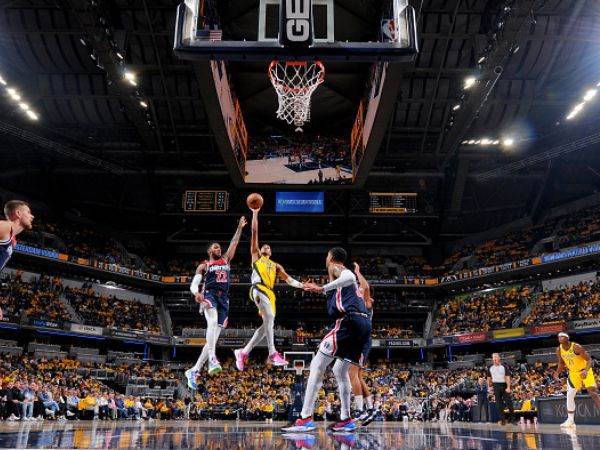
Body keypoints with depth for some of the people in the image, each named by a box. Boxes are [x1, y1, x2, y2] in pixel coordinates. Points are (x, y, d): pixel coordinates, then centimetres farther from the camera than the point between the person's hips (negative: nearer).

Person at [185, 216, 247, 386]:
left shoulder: (226, 260, 24)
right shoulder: (204, 266, 13)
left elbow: (234, 243, 23)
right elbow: (193, 285, 4)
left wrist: (240, 227, 17)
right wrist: (197, 293, -18)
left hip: (224, 299, 4)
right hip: (209, 295, -4)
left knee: (214, 336, -2)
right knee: (213, 323, -35)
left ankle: (193, 371, 5)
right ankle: (212, 359, -45)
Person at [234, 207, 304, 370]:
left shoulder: (275, 265, 32)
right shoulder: (256, 256, 22)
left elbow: (288, 279, 20)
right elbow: (254, 233, 18)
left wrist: (302, 285, 5)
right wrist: (255, 214, 15)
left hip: (270, 293, 6)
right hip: (258, 288, -5)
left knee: (268, 323, -3)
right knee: (269, 317, -23)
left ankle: (244, 352, 7)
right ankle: (272, 354, -22)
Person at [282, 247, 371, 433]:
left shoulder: (335, 267, 5)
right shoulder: (345, 272, 31)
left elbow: (350, 277, -18)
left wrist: (322, 288, -21)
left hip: (349, 320, -9)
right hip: (364, 324, 9)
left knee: (317, 365, -7)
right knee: (340, 370, 21)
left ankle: (306, 418, -12)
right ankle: (346, 420, 20)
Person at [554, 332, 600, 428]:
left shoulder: (576, 347, -24)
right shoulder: (559, 350, -7)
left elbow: (589, 359, -22)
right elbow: (561, 363, 9)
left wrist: (586, 371, -37)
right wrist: (558, 372, -8)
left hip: (585, 371, -5)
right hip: (573, 373, 6)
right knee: (570, 396, 3)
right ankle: (570, 421, 10)